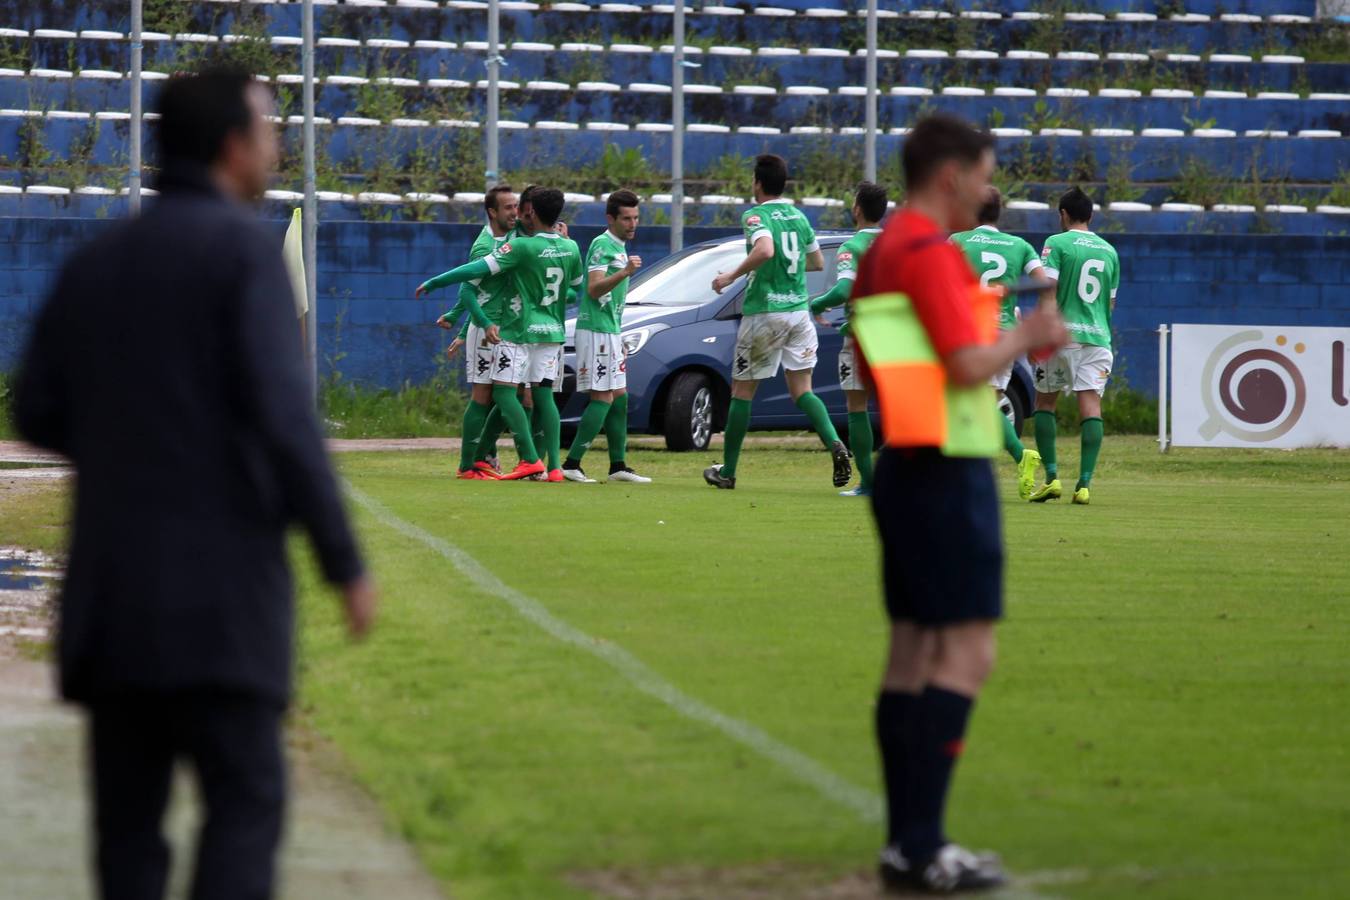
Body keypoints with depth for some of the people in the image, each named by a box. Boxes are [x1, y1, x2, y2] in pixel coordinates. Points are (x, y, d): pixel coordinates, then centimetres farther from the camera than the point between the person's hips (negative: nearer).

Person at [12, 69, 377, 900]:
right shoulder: (245, 247, -7)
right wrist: (346, 563, -9)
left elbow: (39, 416, 12)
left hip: (112, 583, 6)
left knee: (129, 812, 9)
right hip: (218, 585, -6)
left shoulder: (95, 263, 12)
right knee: (245, 802, -4)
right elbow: (283, 415, -15)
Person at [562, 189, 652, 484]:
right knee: (603, 398, -13)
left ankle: (618, 465, 14)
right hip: (596, 330, -10)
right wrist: (624, 273, -35)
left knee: (619, 398, 10)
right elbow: (594, 288, -22)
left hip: (611, 331, 10)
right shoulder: (603, 245, -11)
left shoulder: (619, 247, 19)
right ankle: (571, 464, -14)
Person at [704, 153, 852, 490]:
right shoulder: (798, 216, 10)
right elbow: (818, 262, 20)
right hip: (799, 310, 5)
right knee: (802, 390, 6)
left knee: (742, 390, 7)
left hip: (764, 313, -5)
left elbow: (765, 249, -30)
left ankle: (728, 471, 14)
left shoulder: (755, 216, -11)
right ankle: (834, 444, -20)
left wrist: (731, 276, -20)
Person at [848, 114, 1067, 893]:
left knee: (915, 654, 9)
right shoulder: (929, 252, -15)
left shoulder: (881, 253, 16)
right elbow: (969, 366, -22)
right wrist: (1024, 336, -3)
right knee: (968, 654, -9)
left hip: (904, 469, 10)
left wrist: (1019, 346, 19)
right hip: (946, 471, -10)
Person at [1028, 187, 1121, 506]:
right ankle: (1084, 484, -11)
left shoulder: (1057, 243, -1)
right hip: (1098, 336, 3)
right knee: (1091, 405, -3)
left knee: (1044, 402, 10)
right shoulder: (1109, 251, 14)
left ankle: (1052, 477, 1)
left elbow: (1048, 290, -11)